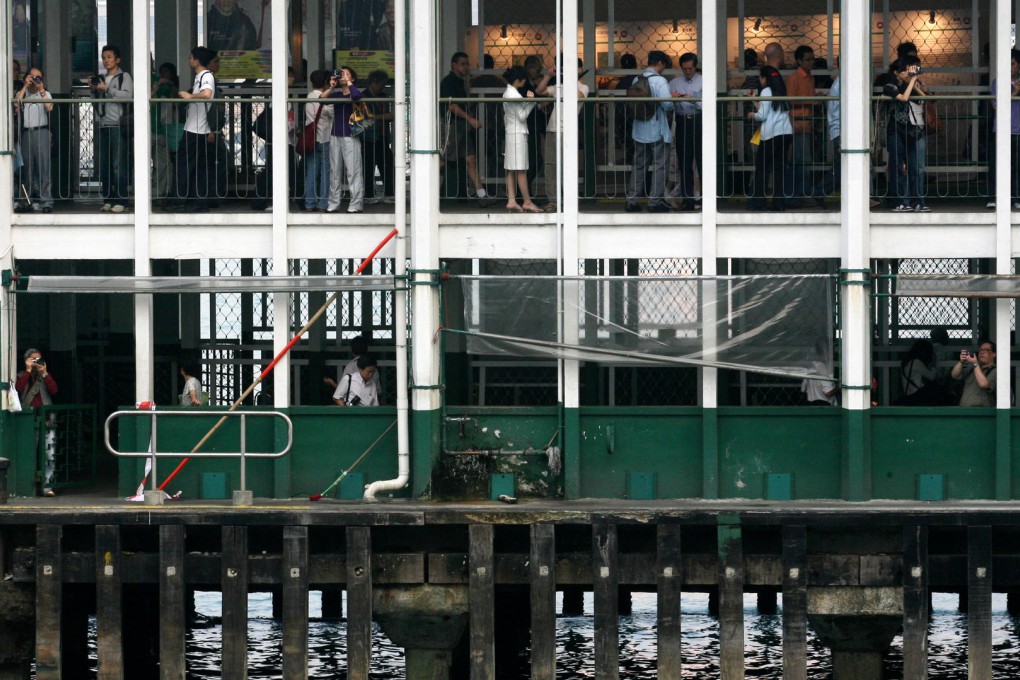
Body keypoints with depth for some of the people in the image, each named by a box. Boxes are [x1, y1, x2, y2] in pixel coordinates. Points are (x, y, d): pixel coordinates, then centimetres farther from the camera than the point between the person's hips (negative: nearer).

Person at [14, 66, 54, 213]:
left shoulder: (45, 94, 11)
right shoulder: (22, 93, 13)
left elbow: (49, 107, -7)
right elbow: (16, 104, -6)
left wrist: (41, 90, -7)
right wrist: (25, 87, -6)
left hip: (41, 131, -2)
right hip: (26, 133, 2)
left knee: (43, 166, -9)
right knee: (28, 167, 3)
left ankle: (46, 200, -11)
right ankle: (36, 199, 10)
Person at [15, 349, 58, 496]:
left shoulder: (45, 376, 17)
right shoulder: (22, 376, 13)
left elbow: (54, 390, -1)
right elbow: (18, 388, -9)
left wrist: (44, 373, -8)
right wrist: (28, 371, -9)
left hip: (47, 418, 1)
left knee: (50, 454, -9)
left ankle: (47, 486, -9)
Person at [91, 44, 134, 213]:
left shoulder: (124, 77, 3)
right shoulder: (101, 79, 21)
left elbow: (127, 95, -13)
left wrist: (107, 89, -14)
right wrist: (93, 90, 8)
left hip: (118, 125, -7)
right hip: (103, 126, 7)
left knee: (119, 164, -10)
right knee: (104, 165, 5)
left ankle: (121, 201, -10)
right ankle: (108, 200, 9)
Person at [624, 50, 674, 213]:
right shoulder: (659, 81, -15)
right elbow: (667, 104, -23)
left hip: (640, 131, 6)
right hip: (657, 131, -6)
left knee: (639, 165, 13)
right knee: (659, 166, 3)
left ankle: (632, 200, 13)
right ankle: (655, 201, 3)